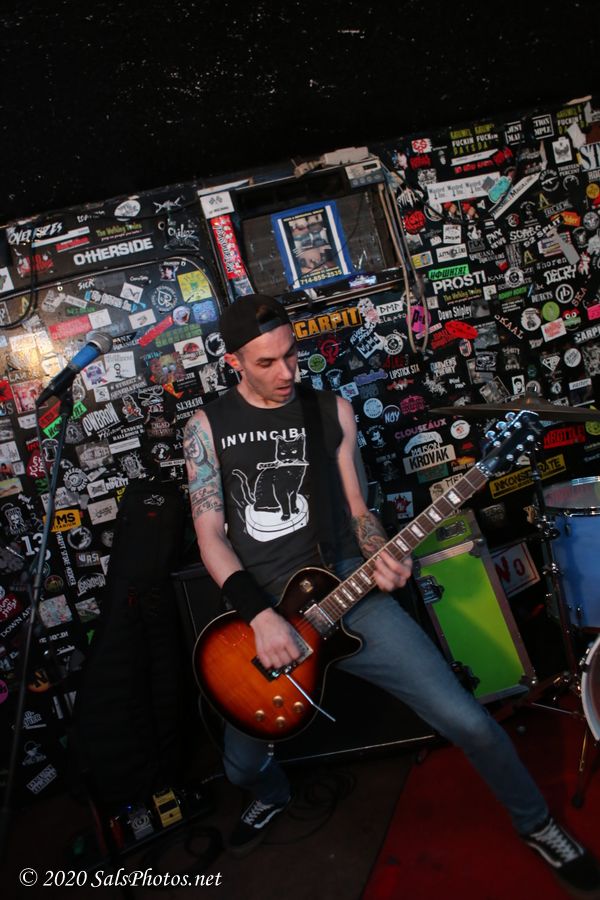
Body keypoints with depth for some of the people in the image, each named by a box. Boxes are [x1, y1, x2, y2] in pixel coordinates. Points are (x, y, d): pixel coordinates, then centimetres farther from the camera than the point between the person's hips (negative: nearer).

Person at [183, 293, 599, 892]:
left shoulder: (331, 409, 3)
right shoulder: (207, 426, 0)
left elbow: (356, 509, 7)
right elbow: (210, 535, -5)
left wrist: (381, 556, -14)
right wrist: (259, 616, -16)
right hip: (259, 611, 1)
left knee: (467, 720, -8)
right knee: (242, 764, 10)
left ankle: (535, 823, 23)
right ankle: (272, 796, 50)